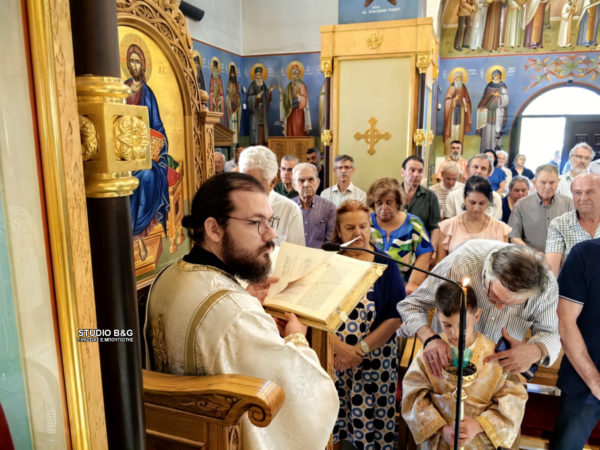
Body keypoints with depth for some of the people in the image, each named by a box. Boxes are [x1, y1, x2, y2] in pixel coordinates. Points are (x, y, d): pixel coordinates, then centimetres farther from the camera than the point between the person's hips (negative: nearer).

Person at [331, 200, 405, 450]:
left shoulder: (385, 263, -2)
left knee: (372, 417, 6)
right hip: (332, 354, 1)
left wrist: (361, 349, -12)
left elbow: (396, 315, -6)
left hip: (375, 357, 0)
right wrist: (341, 347, -14)